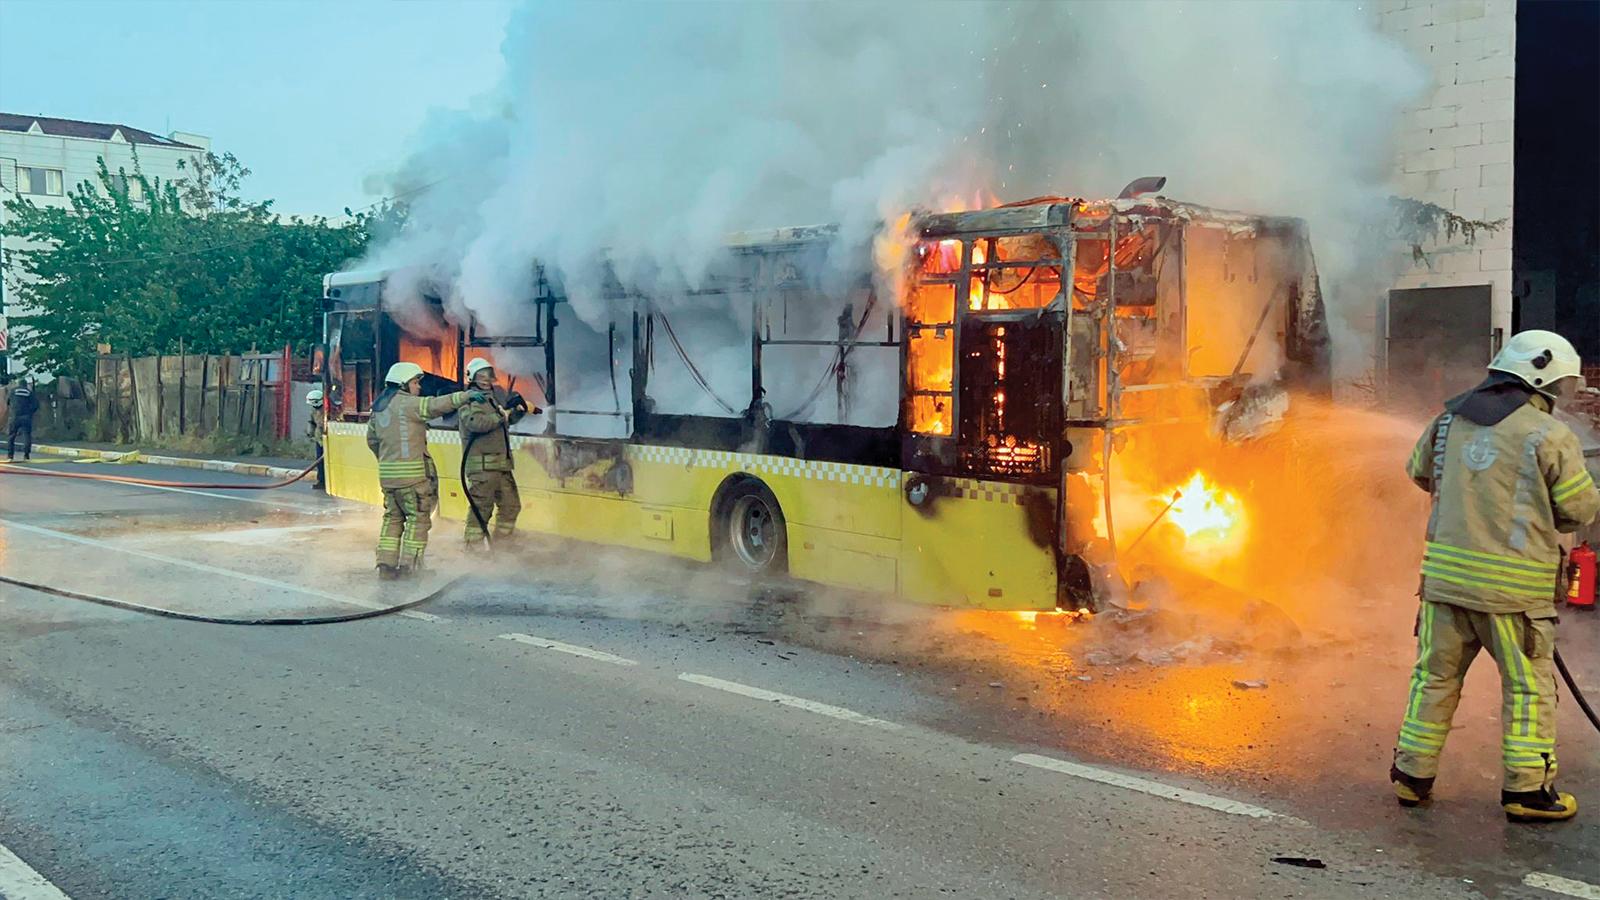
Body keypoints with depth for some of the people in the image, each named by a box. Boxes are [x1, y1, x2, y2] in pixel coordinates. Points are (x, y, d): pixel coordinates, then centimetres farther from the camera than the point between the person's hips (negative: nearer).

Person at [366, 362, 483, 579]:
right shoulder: (408, 403, -11)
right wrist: (465, 395, -27)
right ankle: (409, 566, 0)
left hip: (387, 473, 8)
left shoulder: (379, 407, 14)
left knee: (393, 517, 16)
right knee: (418, 517, 2)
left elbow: (372, 439, 23)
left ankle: (386, 565, 12)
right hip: (412, 472, -8)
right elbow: (435, 405, -25)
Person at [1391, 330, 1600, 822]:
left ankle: (1412, 774, 21)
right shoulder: (1550, 435, -10)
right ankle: (1527, 789, 16)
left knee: (1436, 675, 14)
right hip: (1513, 584, -5)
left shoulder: (1450, 419, 5)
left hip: (1445, 573, 5)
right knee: (1528, 686, 9)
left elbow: (1420, 471, 20)